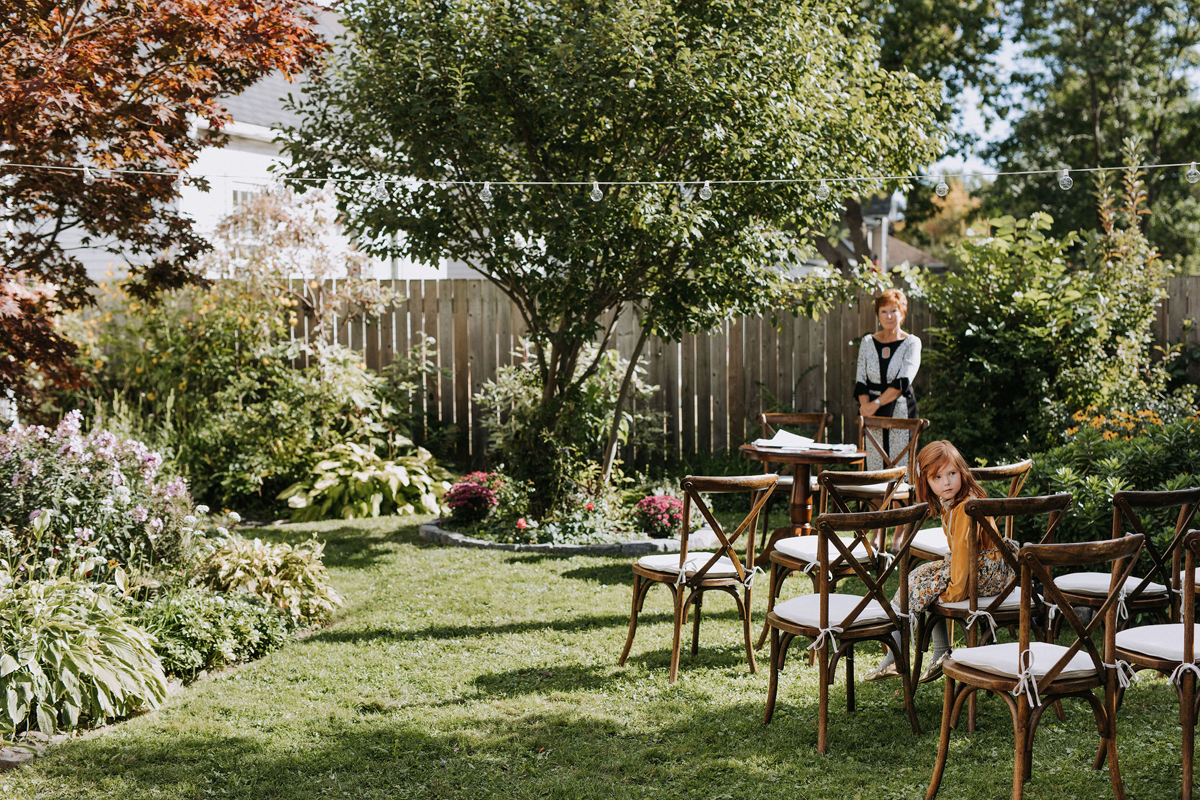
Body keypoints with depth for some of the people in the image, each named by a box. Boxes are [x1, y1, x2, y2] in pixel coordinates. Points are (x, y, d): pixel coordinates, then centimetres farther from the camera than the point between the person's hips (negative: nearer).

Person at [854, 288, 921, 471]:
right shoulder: (868, 342, 10)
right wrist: (866, 405, -11)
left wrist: (876, 404, -17)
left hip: (900, 411, -3)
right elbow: (860, 379, 6)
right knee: (873, 467, 0)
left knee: (901, 468, -6)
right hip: (873, 414, 3)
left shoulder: (911, 343, 0)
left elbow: (903, 382, -11)